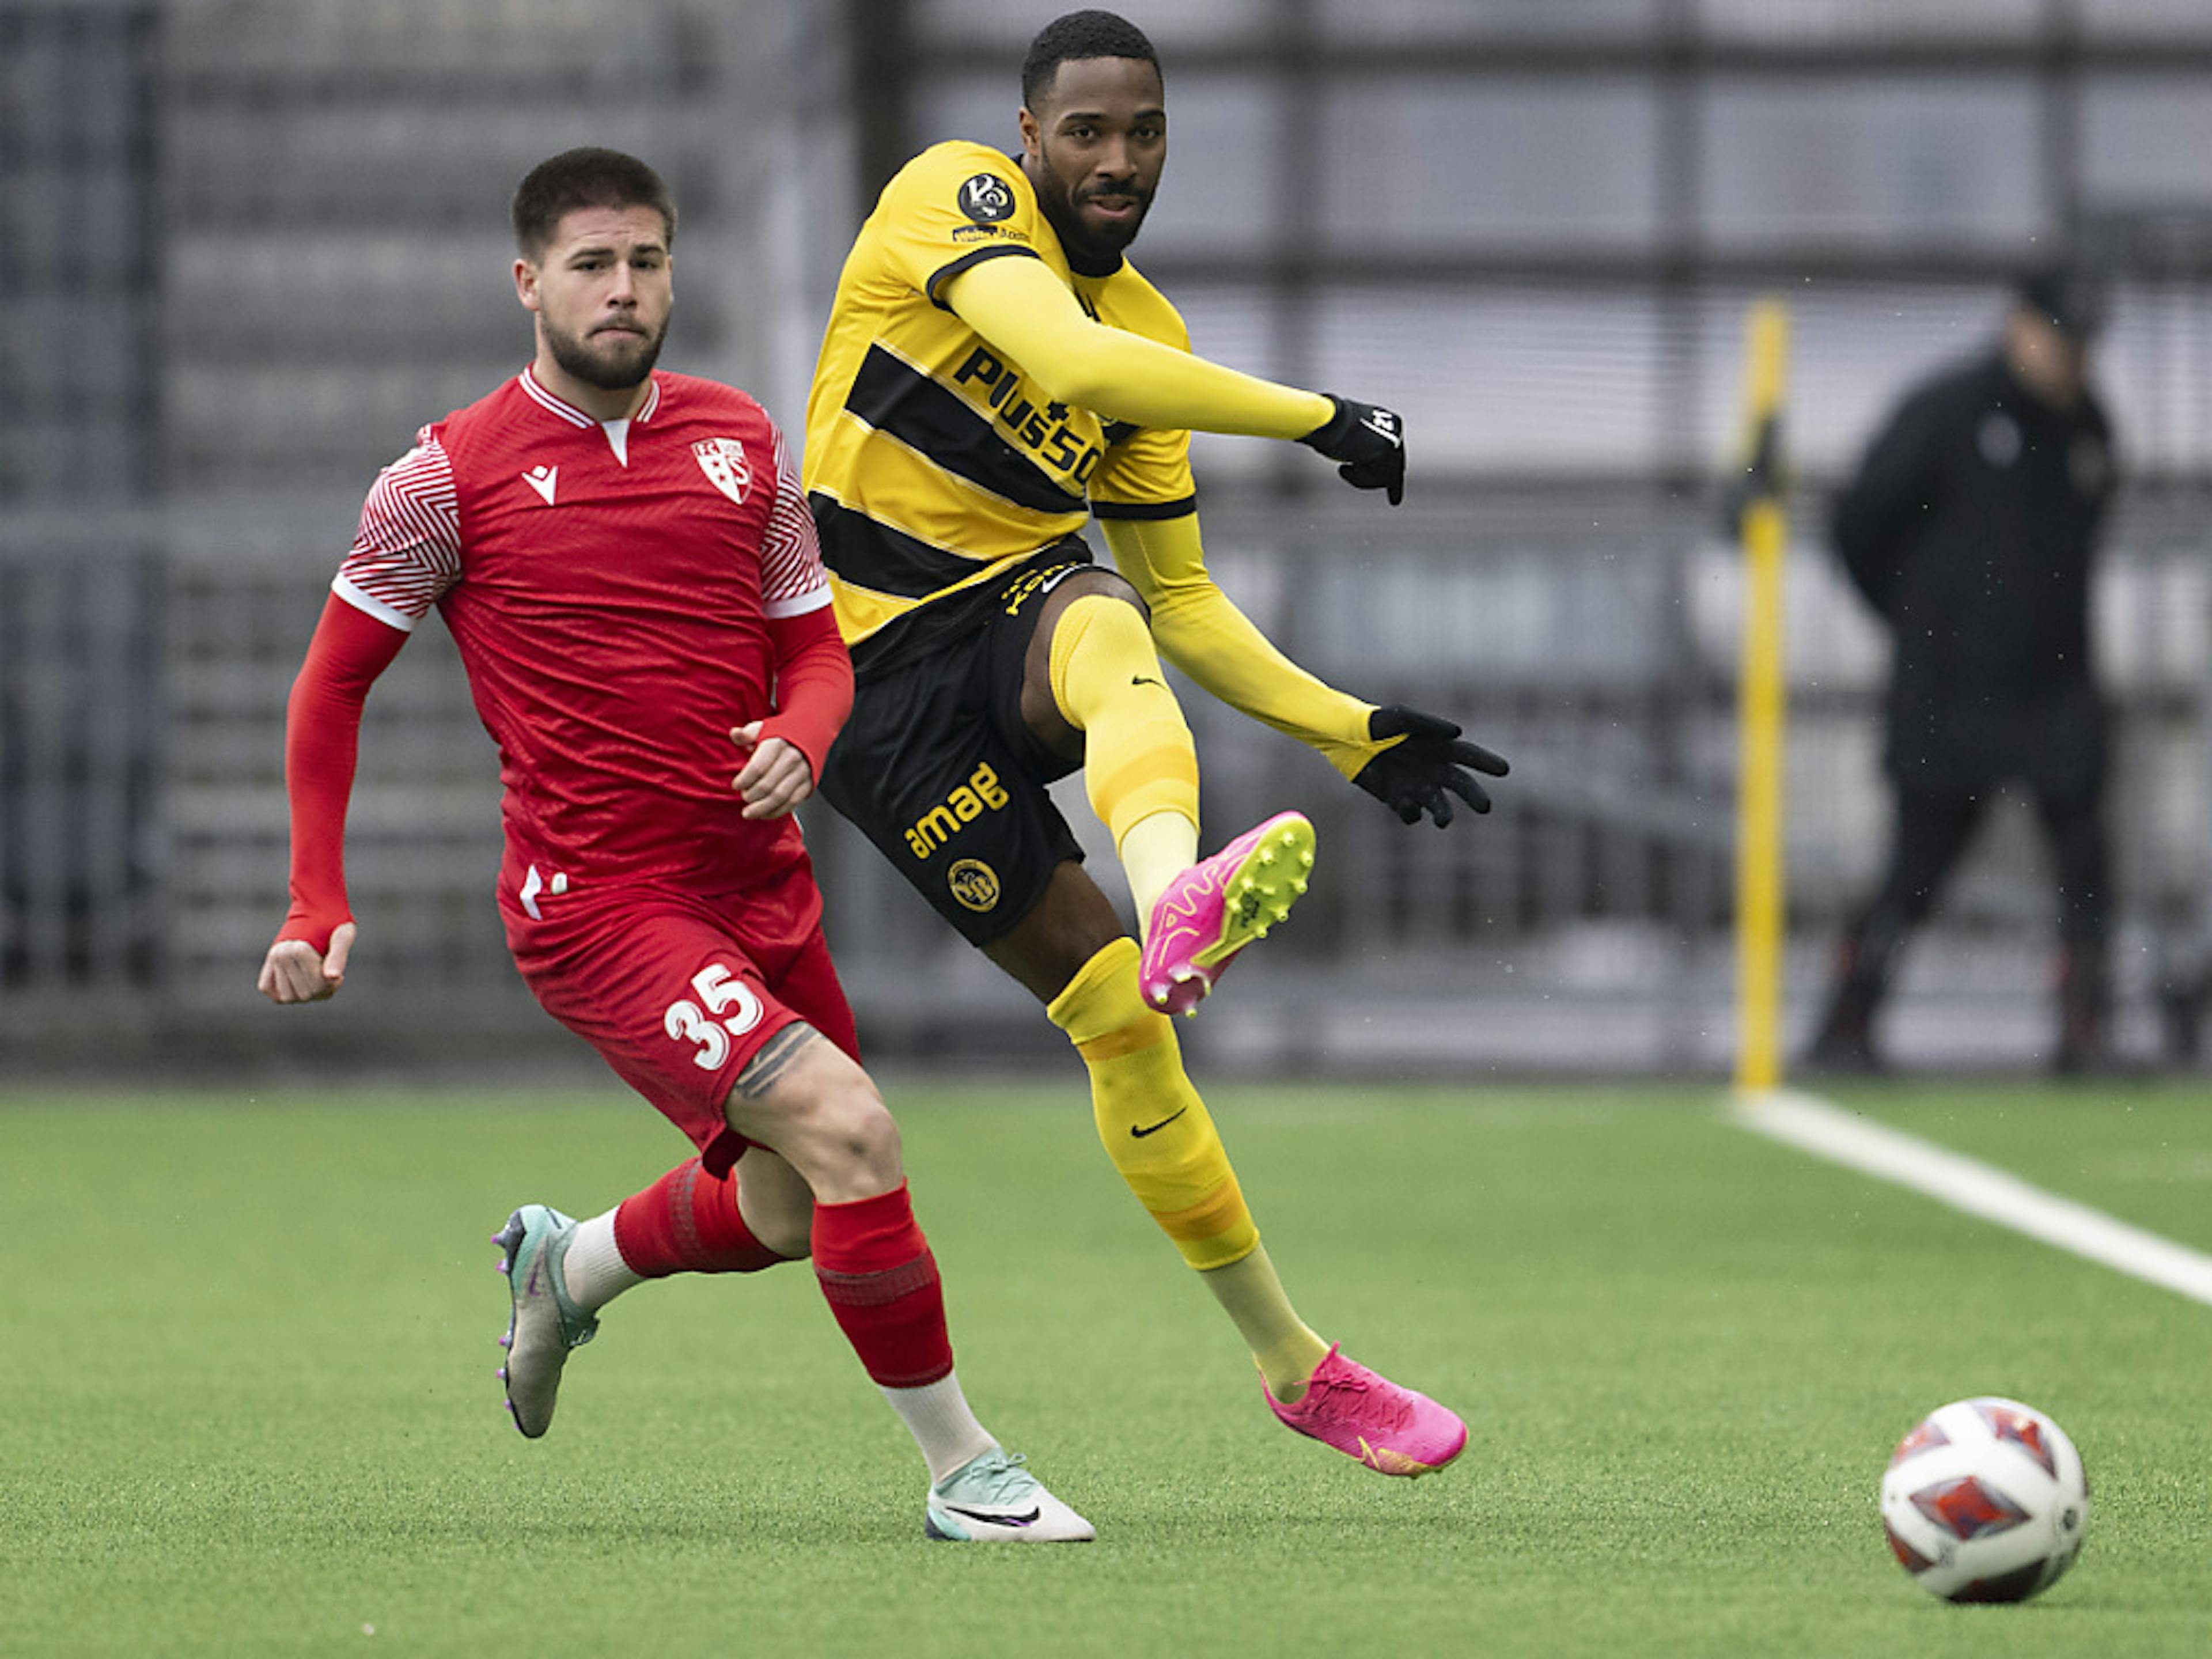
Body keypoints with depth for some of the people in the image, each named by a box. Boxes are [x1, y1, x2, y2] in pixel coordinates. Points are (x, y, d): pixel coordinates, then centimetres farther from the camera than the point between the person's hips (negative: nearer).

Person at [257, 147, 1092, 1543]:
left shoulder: (743, 442, 9)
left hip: (760, 888, 6)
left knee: (788, 1210, 17)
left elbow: (816, 647, 16)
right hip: (596, 901, -6)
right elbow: (334, 682, 5)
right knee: (850, 1130, -22)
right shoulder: (454, 475, -4)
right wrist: (319, 907, -1)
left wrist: (798, 741, -8)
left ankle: (568, 1267, 47)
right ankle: (965, 1471, -10)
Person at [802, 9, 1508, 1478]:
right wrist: (1322, 420, -22)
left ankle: (1177, 904, -59)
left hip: (1019, 618, 4)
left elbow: (1179, 601, 19)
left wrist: (1352, 734, 7)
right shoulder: (957, 198, -7)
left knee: (1105, 626, -35)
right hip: (880, 679, -4)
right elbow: (1071, 365, -27)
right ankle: (1294, 1363, -14)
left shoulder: (1152, 339, 12)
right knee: (1113, 1016, -15)